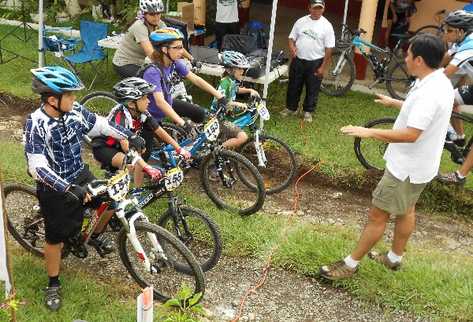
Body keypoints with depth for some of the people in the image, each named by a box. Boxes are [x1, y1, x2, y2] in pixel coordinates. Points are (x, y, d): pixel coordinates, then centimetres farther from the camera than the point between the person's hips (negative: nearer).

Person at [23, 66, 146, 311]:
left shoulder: (74, 110, -10)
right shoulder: (36, 123, -27)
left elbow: (100, 124, 6)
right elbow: (37, 167, -34)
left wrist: (130, 136, 3)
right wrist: (69, 189, -42)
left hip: (81, 176, 6)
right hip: (56, 187, -5)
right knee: (56, 238, 7)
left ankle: (95, 236, 38)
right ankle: (53, 284, 31)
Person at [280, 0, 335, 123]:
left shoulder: (326, 26, -7)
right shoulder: (301, 21, 2)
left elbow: (329, 48, -7)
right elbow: (292, 38, 9)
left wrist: (323, 67, -10)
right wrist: (292, 47, -15)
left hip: (315, 63, -3)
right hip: (298, 60, 3)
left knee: (312, 89, 7)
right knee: (293, 86, 13)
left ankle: (308, 112, 22)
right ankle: (291, 108, 29)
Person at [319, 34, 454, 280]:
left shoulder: (429, 92, -30)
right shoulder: (439, 82, 3)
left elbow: (411, 134, -37)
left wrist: (369, 132, -34)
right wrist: (395, 103, 32)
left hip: (407, 168, -10)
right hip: (418, 164, 10)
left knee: (377, 215, 0)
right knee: (406, 210, 23)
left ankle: (350, 264, 13)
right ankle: (395, 258, 41)